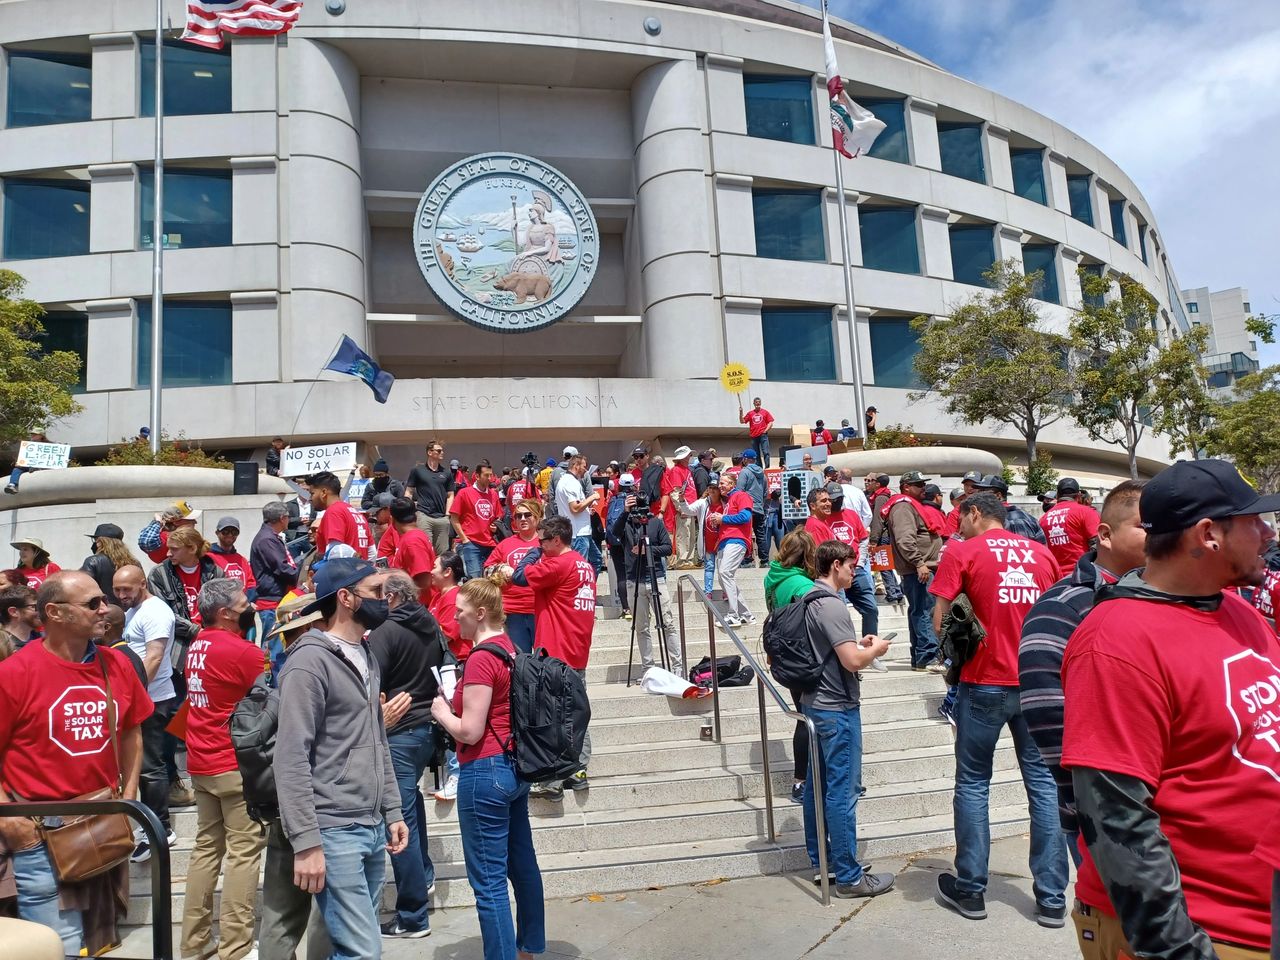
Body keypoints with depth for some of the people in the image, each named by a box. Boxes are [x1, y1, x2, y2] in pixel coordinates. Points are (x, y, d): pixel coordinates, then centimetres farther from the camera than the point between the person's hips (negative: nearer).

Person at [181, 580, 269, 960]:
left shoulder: (197, 646, 8)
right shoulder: (241, 651, -18)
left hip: (201, 763, 9)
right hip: (237, 764, -8)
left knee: (207, 846, 15)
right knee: (243, 852, -1)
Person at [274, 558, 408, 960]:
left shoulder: (367, 657, 13)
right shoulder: (309, 661, -13)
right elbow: (291, 759, -17)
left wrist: (392, 811, 14)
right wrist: (306, 842, -19)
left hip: (373, 828, 8)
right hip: (334, 833, -8)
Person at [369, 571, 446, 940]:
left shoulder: (386, 631, -15)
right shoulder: (432, 627, 6)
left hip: (398, 733, -8)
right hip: (428, 726, 8)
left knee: (402, 820, -1)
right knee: (410, 798, 29)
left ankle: (412, 916, 6)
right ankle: (423, 876, 38)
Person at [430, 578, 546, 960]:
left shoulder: (481, 660, -19)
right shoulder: (511, 648, 7)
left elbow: (469, 731, -19)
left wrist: (441, 712, -2)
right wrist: (456, 704, 8)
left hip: (486, 772, -10)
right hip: (516, 767, 10)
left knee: (489, 882, 0)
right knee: (523, 864, 22)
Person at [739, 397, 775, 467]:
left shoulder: (765, 412, 6)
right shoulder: (750, 413, 11)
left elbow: (770, 422, 5)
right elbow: (742, 421, 8)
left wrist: (765, 430, -7)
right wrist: (741, 412, -4)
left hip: (763, 435, -3)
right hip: (754, 436, 3)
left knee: (765, 452, -11)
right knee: (756, 453, 6)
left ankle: (766, 467, -12)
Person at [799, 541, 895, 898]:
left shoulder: (808, 600, 9)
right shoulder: (832, 605, -20)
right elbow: (852, 661, -24)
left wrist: (858, 643, 13)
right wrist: (875, 650, -5)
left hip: (814, 703, 10)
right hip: (837, 708, -10)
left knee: (817, 785, 15)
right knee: (843, 791, -3)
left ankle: (820, 862, 27)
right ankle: (849, 877, 5)